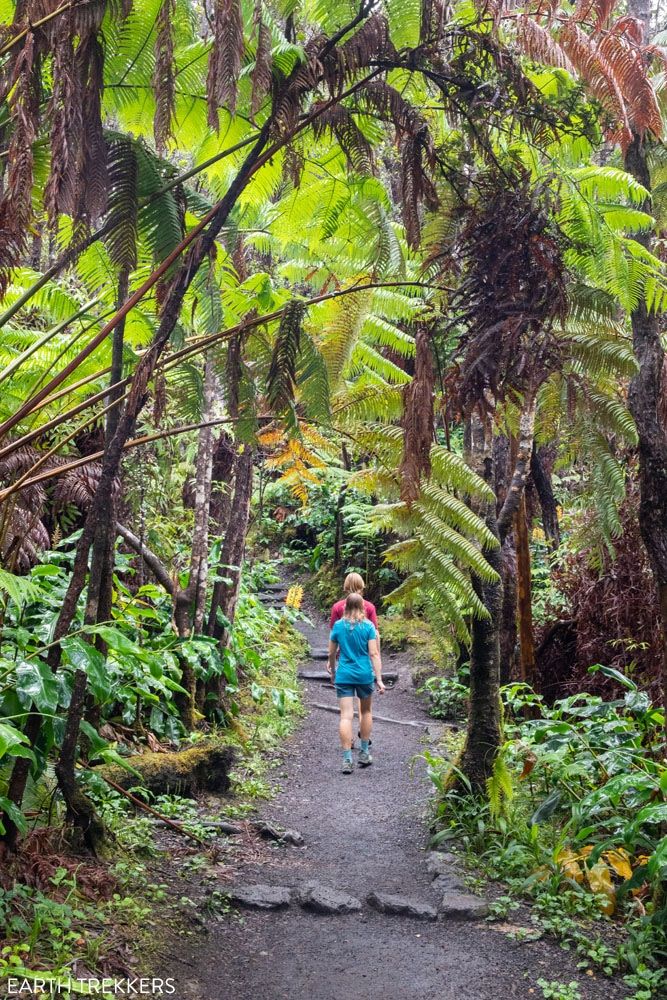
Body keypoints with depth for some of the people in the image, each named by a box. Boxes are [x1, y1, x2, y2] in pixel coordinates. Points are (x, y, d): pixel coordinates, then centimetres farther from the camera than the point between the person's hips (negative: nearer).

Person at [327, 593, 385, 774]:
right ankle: (364, 753, 27)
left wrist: (332, 671, 24)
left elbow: (332, 653, 7)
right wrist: (379, 679, -7)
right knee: (365, 711, 20)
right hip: (364, 674, 0)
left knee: (346, 716, -2)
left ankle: (347, 760, -5)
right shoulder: (368, 626, -5)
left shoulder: (338, 625, 0)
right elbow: (374, 654, -9)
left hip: (343, 676, 0)